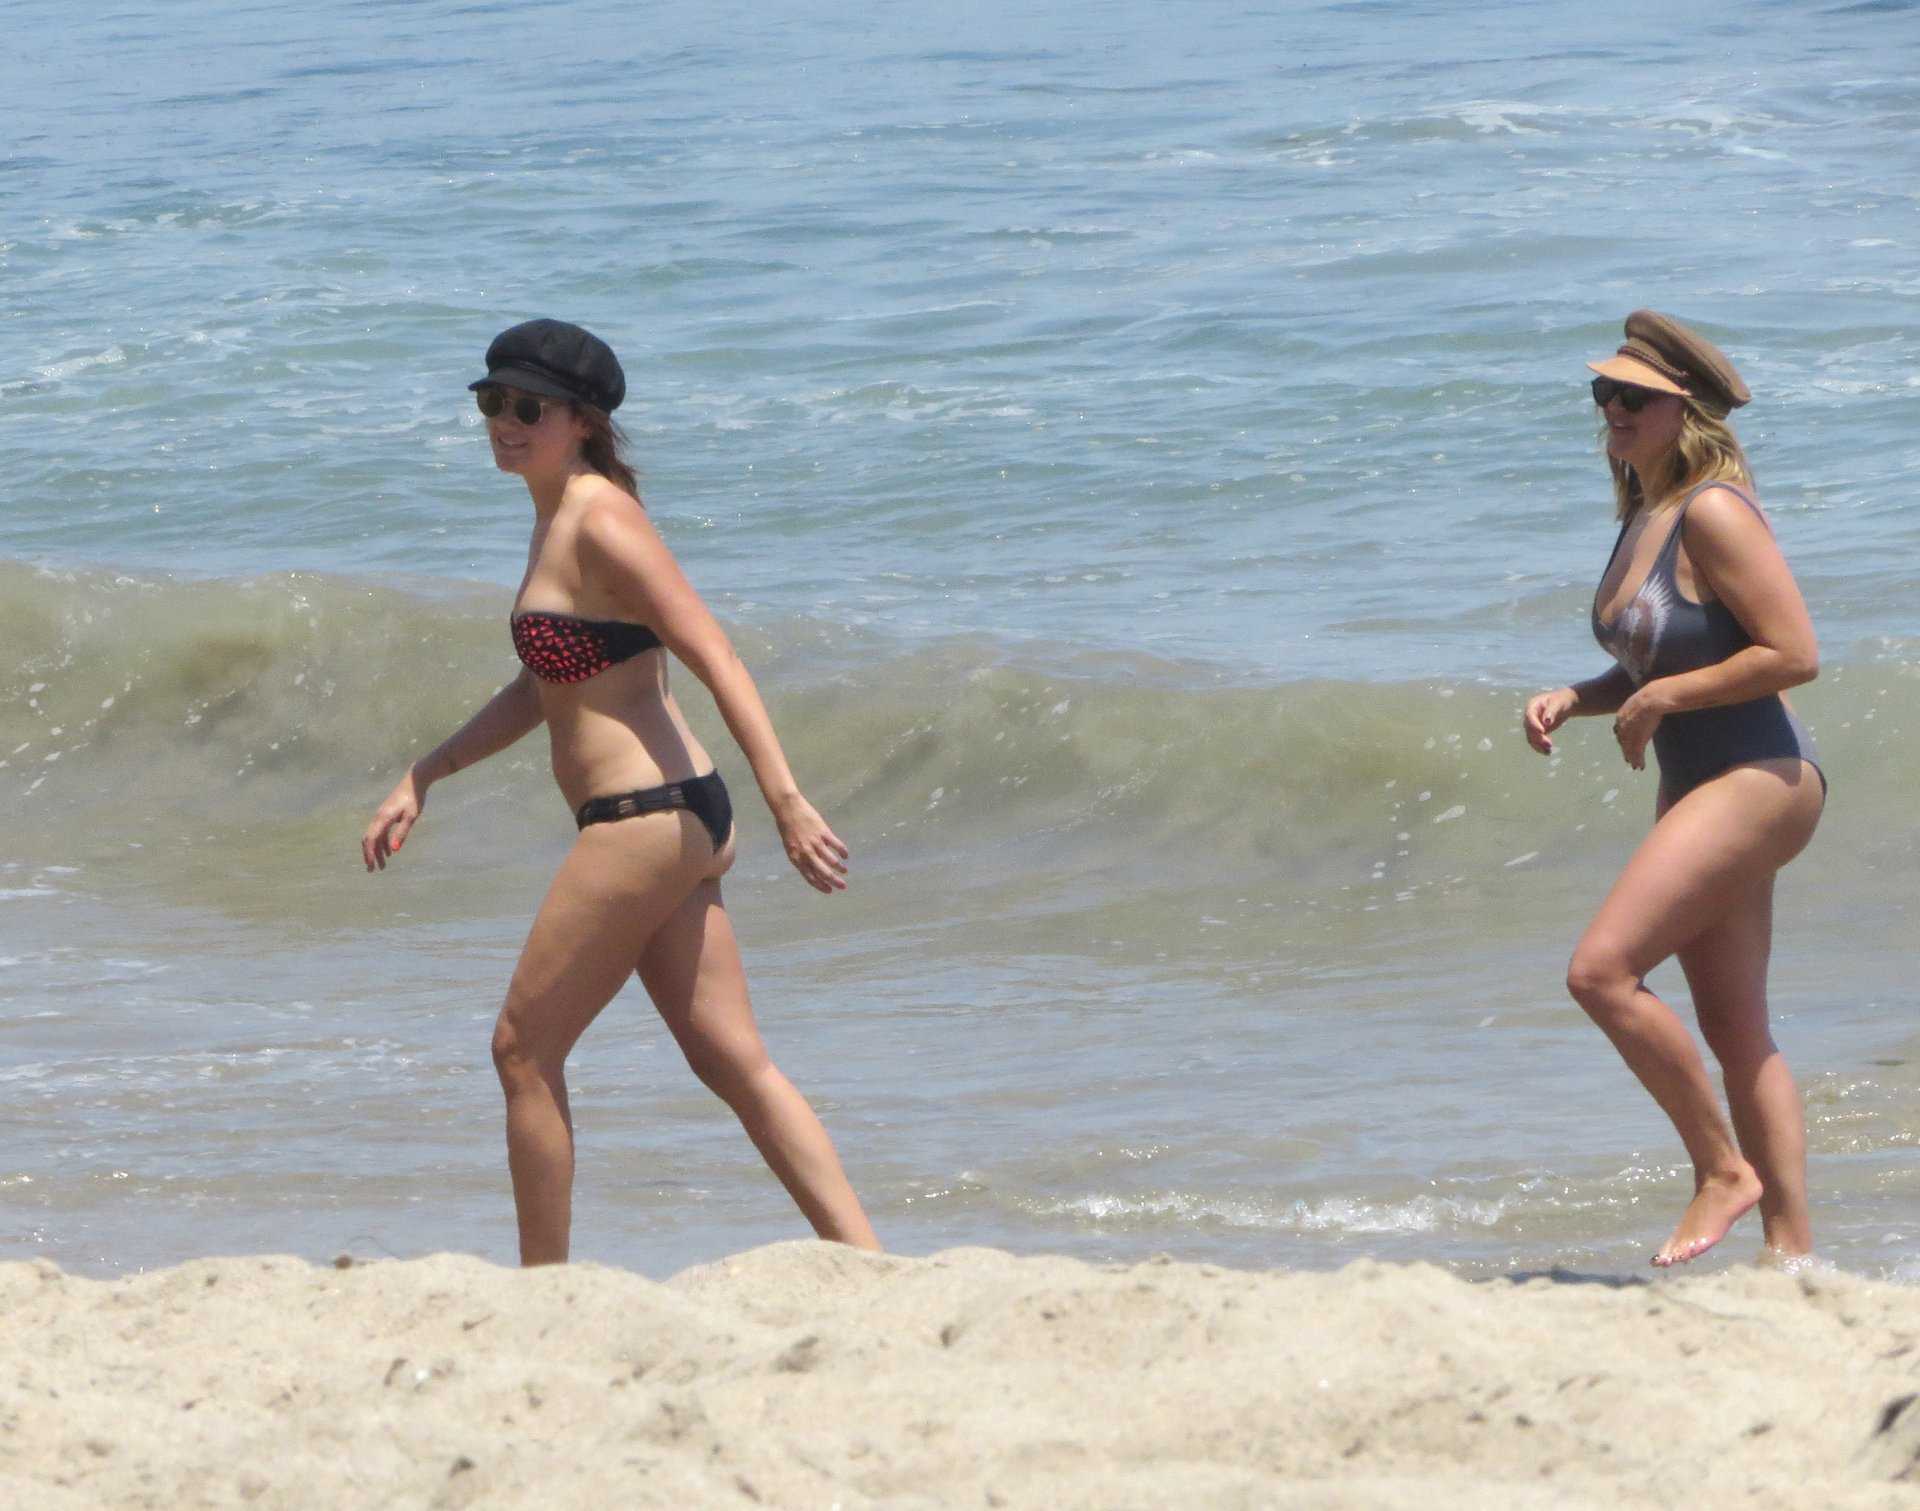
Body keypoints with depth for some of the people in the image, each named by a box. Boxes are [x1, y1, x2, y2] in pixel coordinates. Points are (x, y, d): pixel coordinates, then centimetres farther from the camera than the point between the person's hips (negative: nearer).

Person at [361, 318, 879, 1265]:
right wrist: (421, 782, 25)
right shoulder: (558, 516, 15)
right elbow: (543, 685, 26)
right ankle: (867, 1267, 6)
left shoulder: (602, 524, -14)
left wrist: (788, 805, -27)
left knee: (525, 1049, 0)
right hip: (665, 823, 10)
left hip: (643, 821, -10)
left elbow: (718, 663, -20)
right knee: (731, 1059, 9)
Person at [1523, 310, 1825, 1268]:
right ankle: (1791, 1244, 11)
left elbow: (1794, 653, -21)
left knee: (1601, 972, -17)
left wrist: (1661, 702, -16)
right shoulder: (1642, 521, 13)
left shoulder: (1713, 514, -16)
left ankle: (1723, 1169, -4)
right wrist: (1572, 701, 7)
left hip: (1757, 781, -10)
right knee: (1735, 1033, 9)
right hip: (1700, 792, 10)